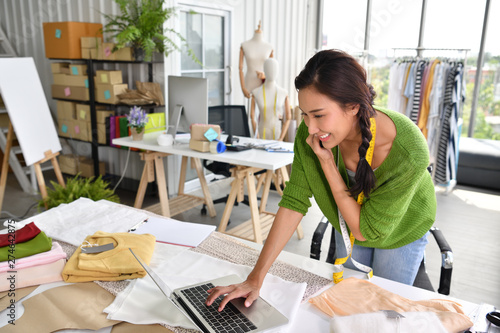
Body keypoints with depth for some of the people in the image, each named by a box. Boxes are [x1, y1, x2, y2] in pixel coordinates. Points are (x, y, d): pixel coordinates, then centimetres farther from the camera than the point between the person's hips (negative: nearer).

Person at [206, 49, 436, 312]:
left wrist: (327, 162, -39)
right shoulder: (310, 133, -29)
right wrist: (255, 278, -27)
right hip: (348, 228, 3)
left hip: (401, 233, -3)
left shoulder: (408, 153, -40)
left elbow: (366, 230, -31)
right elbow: (294, 202, -24)